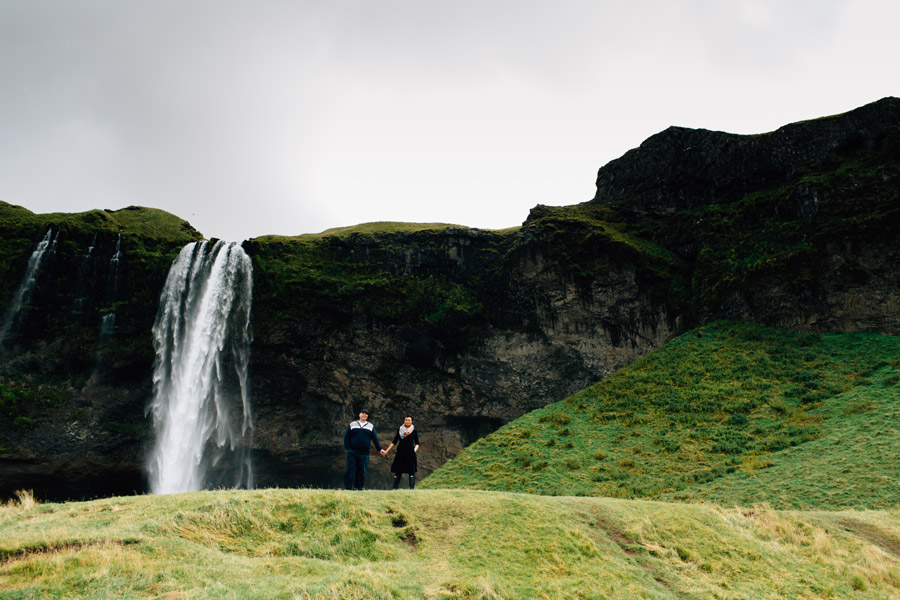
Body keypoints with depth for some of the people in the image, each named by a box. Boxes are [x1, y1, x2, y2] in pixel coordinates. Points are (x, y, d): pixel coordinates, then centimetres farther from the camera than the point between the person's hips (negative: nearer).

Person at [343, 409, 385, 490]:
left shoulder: (371, 426, 12)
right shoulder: (352, 425, 10)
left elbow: (375, 439, 10)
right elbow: (346, 437, 9)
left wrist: (380, 449, 1)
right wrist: (347, 448, -3)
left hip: (364, 453, 1)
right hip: (352, 452, -1)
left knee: (361, 471, 1)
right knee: (350, 470, -3)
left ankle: (358, 488, 8)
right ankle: (348, 488, 1)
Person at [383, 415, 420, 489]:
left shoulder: (414, 431, 7)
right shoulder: (400, 430, 11)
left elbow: (417, 443, 9)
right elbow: (394, 442, 13)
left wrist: (415, 449, -12)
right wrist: (387, 451, 8)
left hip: (410, 452, -2)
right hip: (400, 452, 2)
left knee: (411, 471, -6)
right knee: (398, 471, 2)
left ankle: (412, 488, -5)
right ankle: (395, 487, 5)